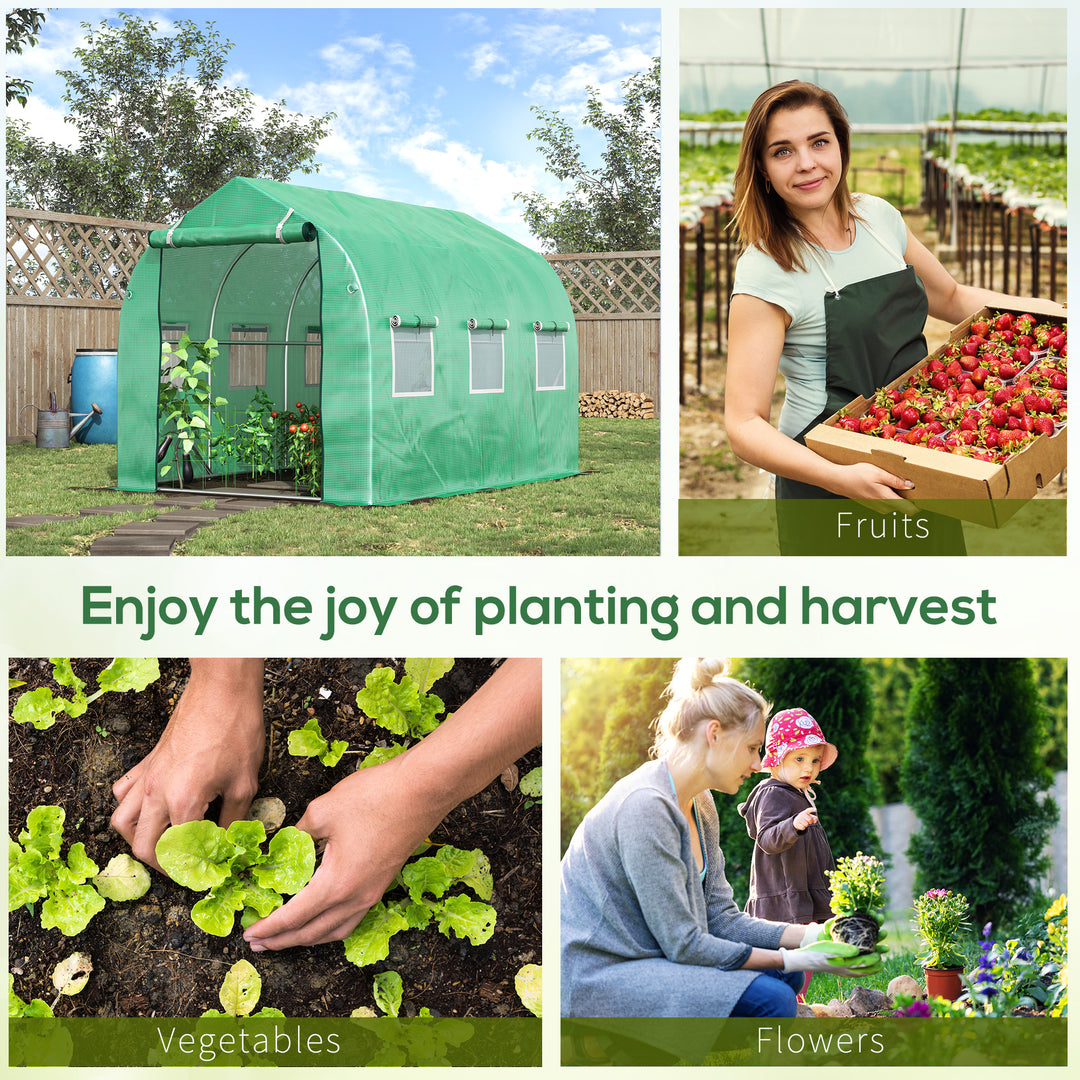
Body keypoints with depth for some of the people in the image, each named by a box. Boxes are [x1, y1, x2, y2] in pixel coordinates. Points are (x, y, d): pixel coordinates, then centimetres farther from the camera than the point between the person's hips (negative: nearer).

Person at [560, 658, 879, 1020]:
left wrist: (813, 935, -1)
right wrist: (793, 959, -17)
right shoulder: (645, 806, -22)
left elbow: (721, 919, 8)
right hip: (596, 981, -10)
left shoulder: (701, 805, 9)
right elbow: (682, 944, -21)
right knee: (769, 999, -19)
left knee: (785, 977, 8)